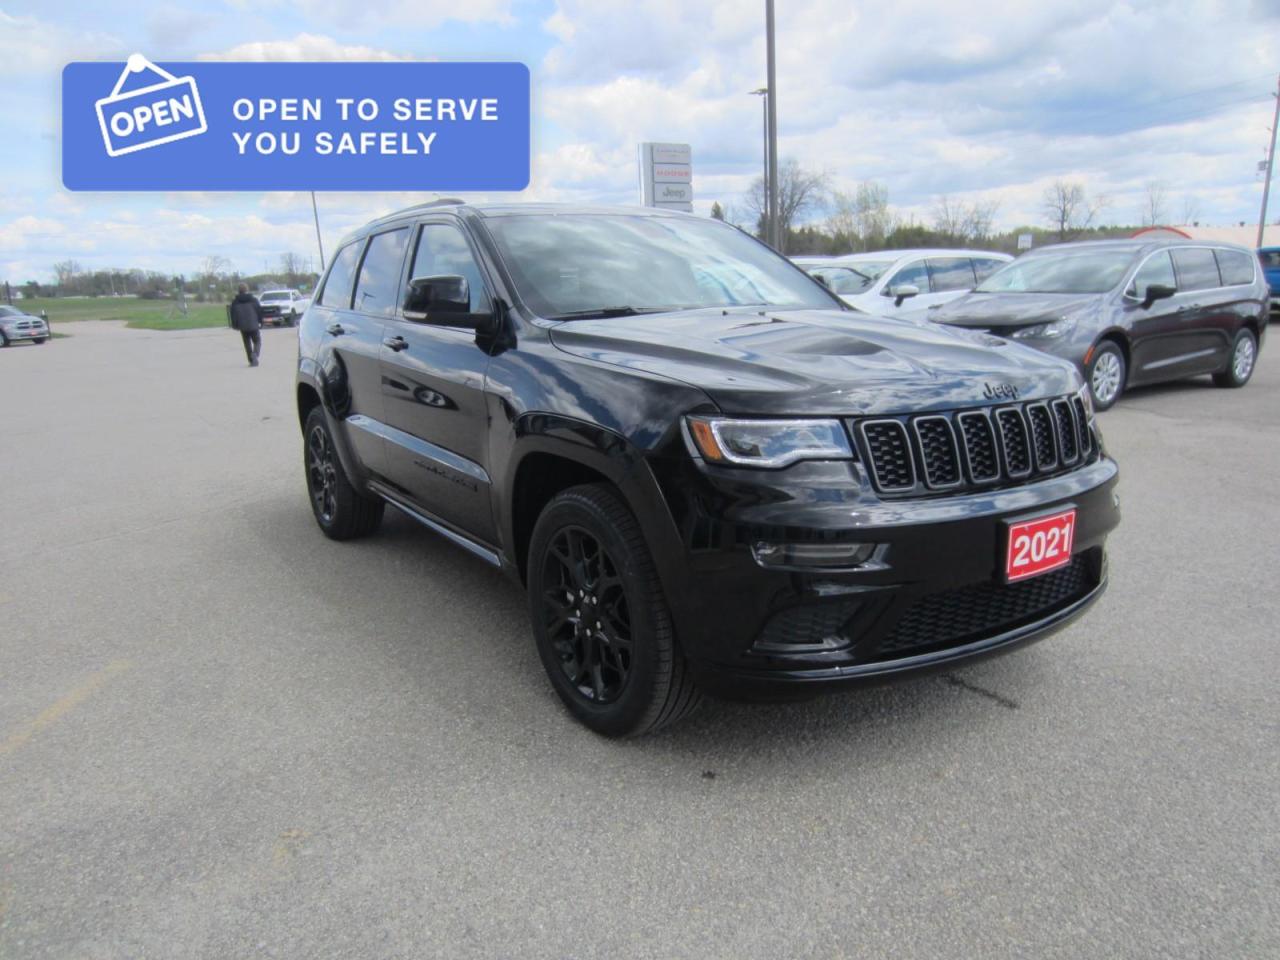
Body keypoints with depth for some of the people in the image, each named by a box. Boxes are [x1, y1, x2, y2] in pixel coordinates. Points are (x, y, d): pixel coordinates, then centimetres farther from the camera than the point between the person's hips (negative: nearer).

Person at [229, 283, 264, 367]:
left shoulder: (235, 302, 2)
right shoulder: (253, 300, -2)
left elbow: (233, 315, 4)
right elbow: (259, 311, 0)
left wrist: (235, 325, 13)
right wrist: (260, 322, 8)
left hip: (243, 326, 2)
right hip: (254, 325, -2)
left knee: (247, 344, 12)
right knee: (257, 342, 8)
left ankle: (251, 361, 11)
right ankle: (254, 355, -19)